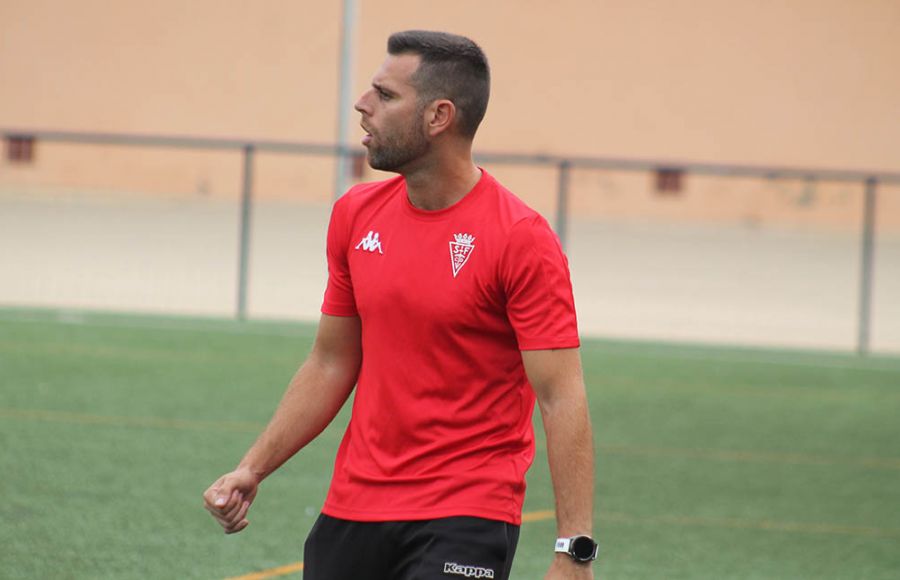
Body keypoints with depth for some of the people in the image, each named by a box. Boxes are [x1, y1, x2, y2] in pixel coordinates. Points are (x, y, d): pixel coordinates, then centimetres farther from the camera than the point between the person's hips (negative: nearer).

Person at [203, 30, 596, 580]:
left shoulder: (521, 239, -13)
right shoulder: (357, 214, 6)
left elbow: (561, 400, -15)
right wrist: (252, 469, 8)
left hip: (465, 518, -6)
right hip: (352, 511, 6)